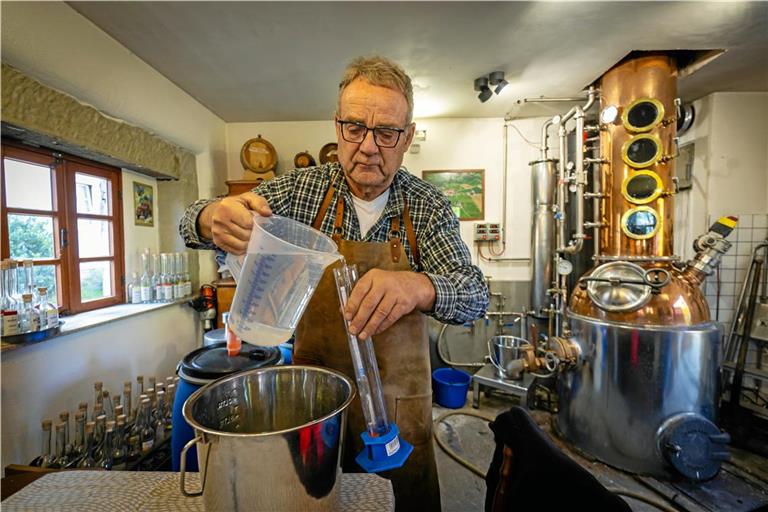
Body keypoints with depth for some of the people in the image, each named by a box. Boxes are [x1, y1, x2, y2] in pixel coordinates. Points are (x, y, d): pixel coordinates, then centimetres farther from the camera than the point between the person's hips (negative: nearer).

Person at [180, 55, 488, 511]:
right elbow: (195, 224, -5)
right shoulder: (300, 189, -7)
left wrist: (418, 286, -39)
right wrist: (214, 217, -30)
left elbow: (475, 295, -16)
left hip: (398, 406, 0)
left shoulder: (430, 206, -8)